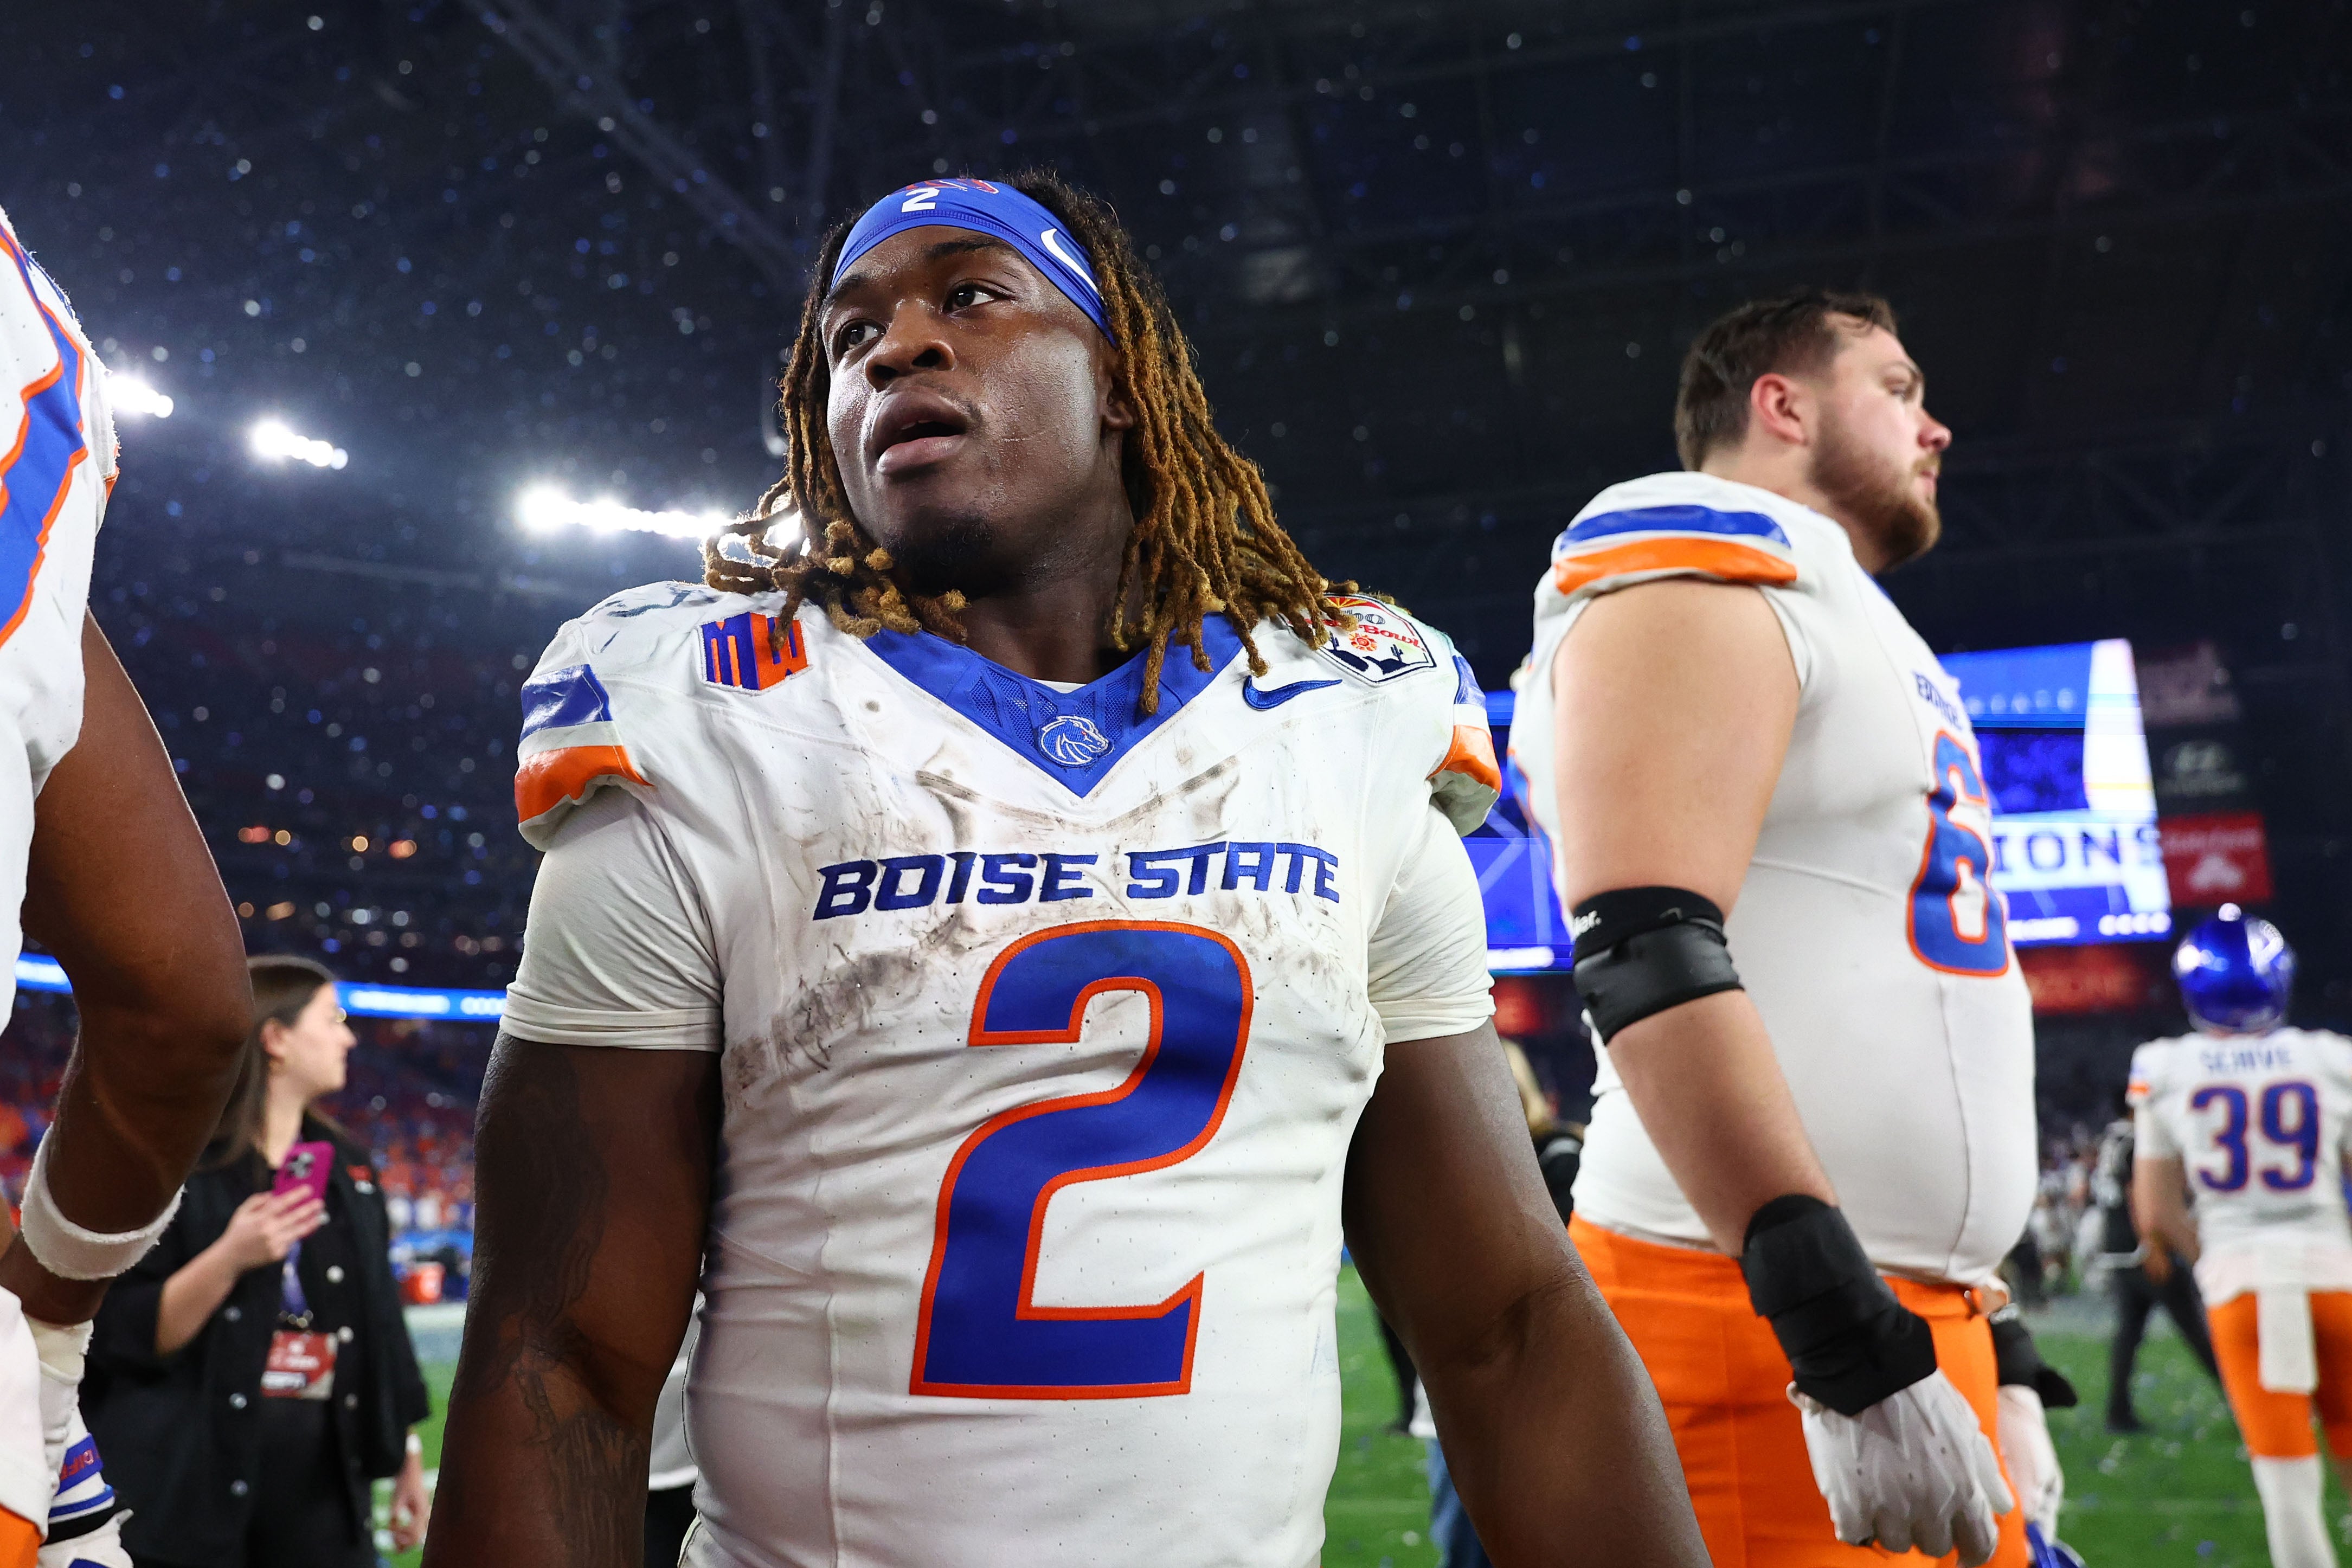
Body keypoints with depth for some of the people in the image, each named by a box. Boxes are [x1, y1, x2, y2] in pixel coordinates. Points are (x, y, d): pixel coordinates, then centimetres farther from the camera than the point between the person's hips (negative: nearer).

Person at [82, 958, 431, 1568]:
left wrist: (406, 1449, 14)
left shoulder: (347, 1168, 10)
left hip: (327, 1466, 5)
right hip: (193, 1470, -5)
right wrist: (228, 1258, -24)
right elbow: (121, 1337, -11)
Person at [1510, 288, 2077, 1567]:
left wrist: (1994, 1362, 23)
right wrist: (1855, 1351, -26)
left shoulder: (1847, 622, 20)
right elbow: (1648, 960, -25)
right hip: (1766, 1319, -9)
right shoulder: (1707, 569, -10)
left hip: (1912, 1313, 10)